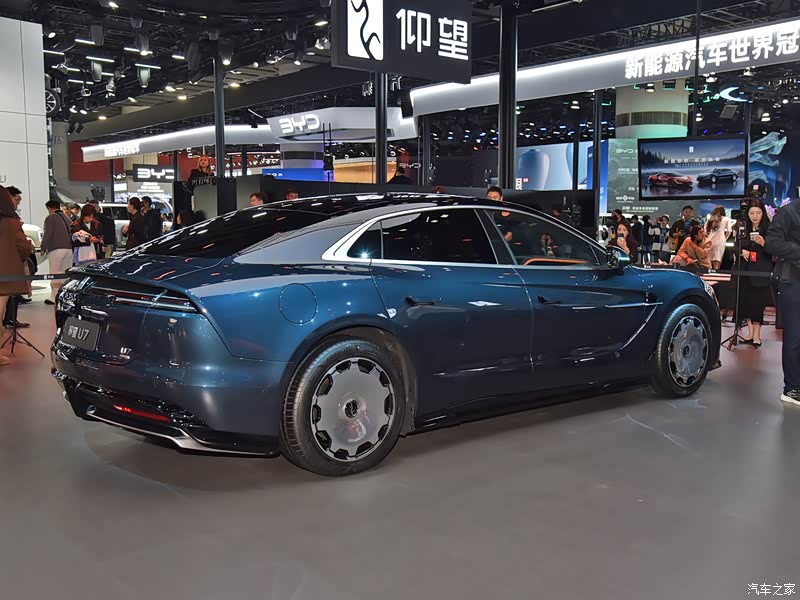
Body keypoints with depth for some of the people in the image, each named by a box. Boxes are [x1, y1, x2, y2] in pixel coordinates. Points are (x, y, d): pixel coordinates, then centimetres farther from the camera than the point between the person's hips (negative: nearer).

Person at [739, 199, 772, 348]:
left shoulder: (768, 229, -4)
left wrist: (763, 243, -24)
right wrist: (742, 251, -6)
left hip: (762, 271, -4)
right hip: (746, 270, 4)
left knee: (758, 301, -5)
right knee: (746, 300, 3)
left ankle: (757, 334, 0)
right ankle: (750, 332, 12)